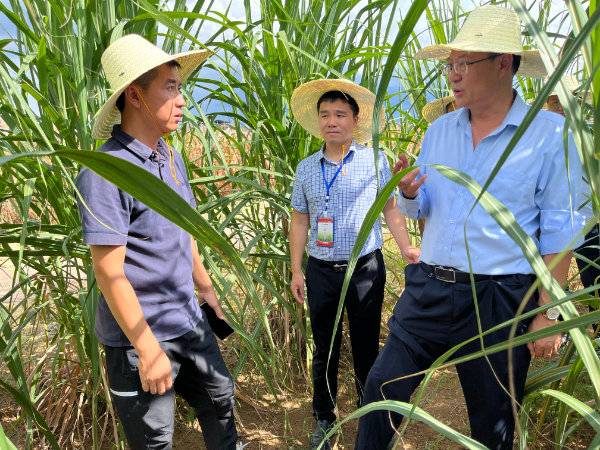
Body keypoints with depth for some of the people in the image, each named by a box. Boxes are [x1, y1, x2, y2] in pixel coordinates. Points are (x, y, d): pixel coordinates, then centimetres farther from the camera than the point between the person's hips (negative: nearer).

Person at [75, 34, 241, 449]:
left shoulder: (171, 157, 4)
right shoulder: (105, 172, -22)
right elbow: (109, 272, -22)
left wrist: (205, 286, 21)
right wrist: (148, 348, -19)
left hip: (190, 320, 8)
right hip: (140, 334, -7)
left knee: (220, 397, 23)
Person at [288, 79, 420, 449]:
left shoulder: (375, 160, -1)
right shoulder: (306, 169, 6)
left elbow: (391, 208, 4)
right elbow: (300, 221, 9)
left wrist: (407, 248, -9)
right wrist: (296, 271, 6)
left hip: (366, 268, -2)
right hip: (322, 270, 2)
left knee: (366, 348, 10)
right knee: (325, 349, 13)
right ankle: (324, 418, 32)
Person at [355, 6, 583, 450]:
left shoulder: (549, 133, -8)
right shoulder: (439, 130, 7)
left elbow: (559, 233, -6)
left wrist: (548, 313, -8)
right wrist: (409, 193, -10)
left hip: (498, 302, -3)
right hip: (429, 290, 4)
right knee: (380, 391, 6)